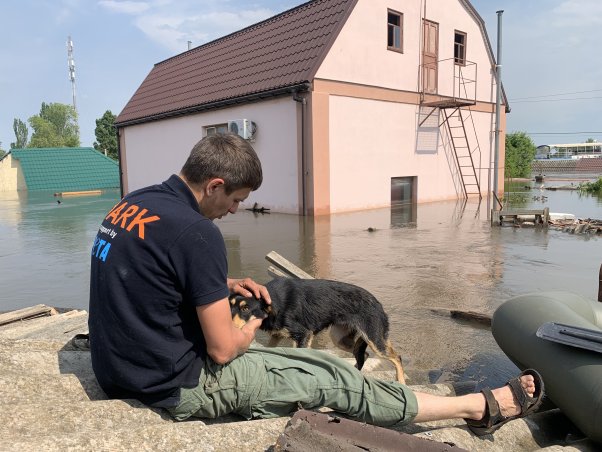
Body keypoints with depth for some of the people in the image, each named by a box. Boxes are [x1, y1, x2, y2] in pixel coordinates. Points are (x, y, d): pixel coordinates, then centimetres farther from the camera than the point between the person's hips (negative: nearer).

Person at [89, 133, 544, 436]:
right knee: (333, 378, -2)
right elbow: (223, 348, -21)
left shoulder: (131, 203, 2)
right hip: (178, 385, -9)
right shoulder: (195, 231, -27)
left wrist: (222, 284, 9)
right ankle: (480, 407, 13)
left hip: (122, 370, 9)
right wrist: (249, 329, 1)